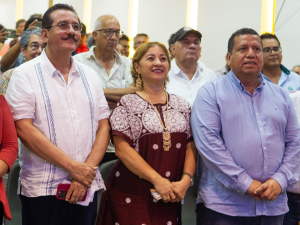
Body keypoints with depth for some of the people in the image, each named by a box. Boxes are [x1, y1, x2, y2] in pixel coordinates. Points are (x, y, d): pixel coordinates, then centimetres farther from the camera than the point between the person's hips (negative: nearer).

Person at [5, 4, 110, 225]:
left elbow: (104, 126, 6)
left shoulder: (90, 75, 9)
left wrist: (88, 170, -9)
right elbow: (24, 129, -12)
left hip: (87, 188, 4)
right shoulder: (25, 74, -4)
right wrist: (73, 167, -15)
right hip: (42, 190, -4)